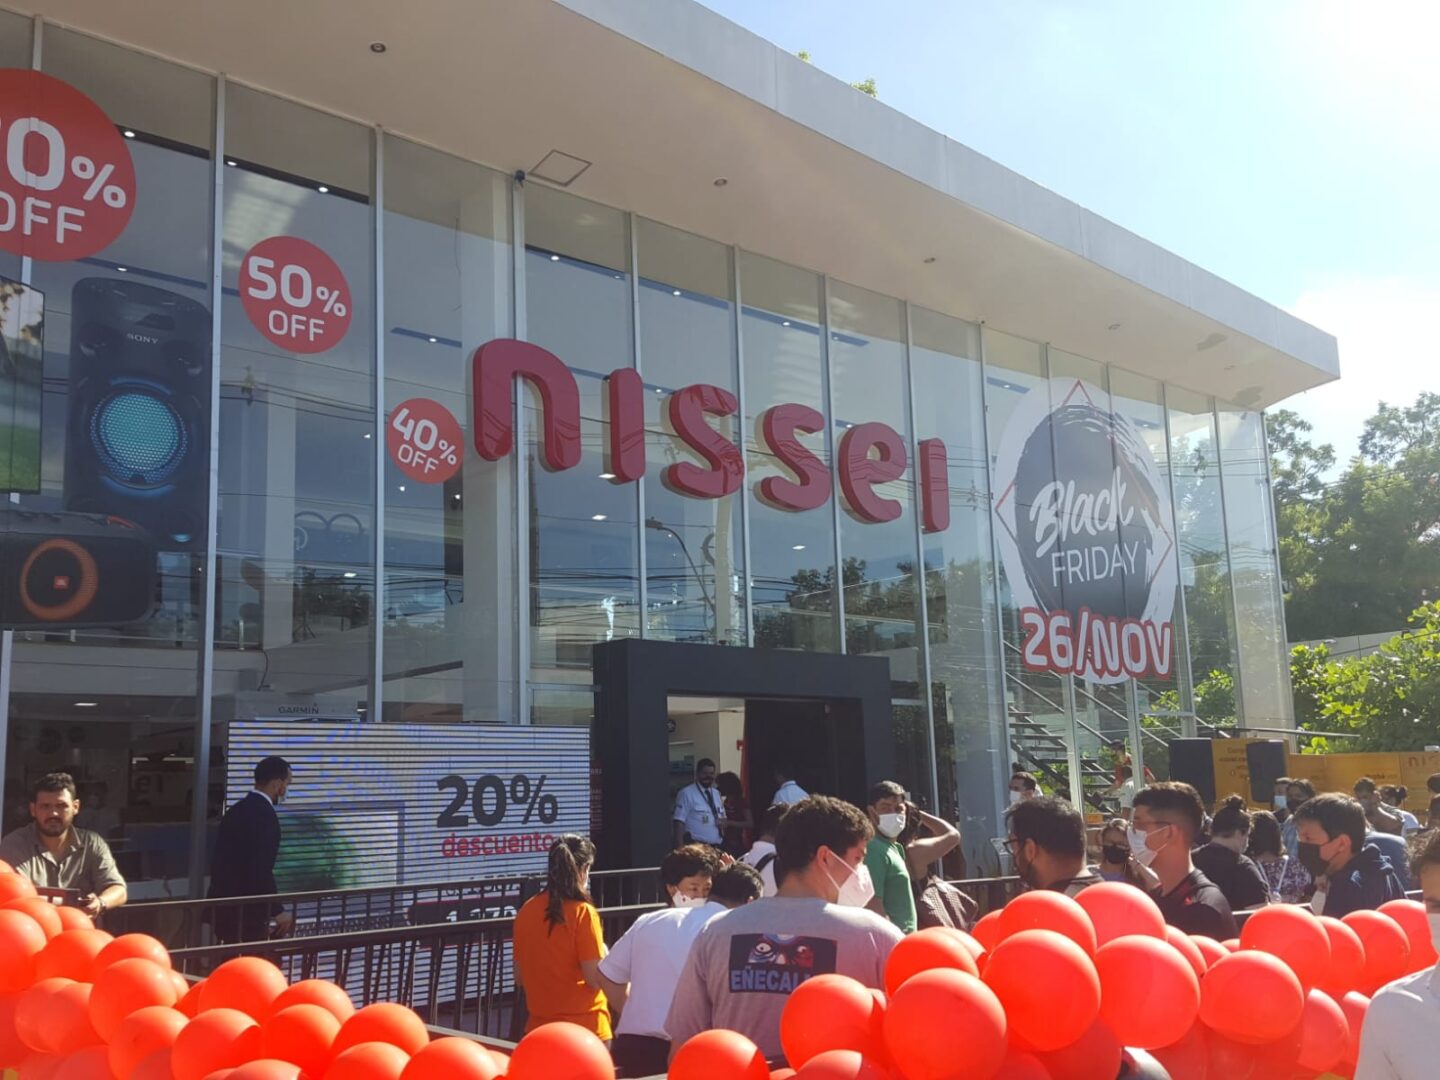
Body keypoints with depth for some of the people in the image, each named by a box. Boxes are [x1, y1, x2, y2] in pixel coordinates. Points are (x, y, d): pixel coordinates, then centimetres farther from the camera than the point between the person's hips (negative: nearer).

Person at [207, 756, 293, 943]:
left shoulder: (237, 810, 12)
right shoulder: (265, 815, -16)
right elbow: (261, 870, -23)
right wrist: (277, 911, -15)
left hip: (224, 907, 9)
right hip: (245, 911, -9)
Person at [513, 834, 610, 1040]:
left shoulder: (526, 911, 1)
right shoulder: (582, 912, -15)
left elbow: (520, 976, 9)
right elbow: (596, 979, -15)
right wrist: (603, 954, 4)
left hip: (539, 1027, 5)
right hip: (584, 1028, -5)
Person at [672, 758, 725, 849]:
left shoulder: (716, 793, 15)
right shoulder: (686, 793, -8)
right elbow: (679, 822, -12)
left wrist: (723, 822, 0)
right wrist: (680, 848, -19)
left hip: (717, 847, 7)